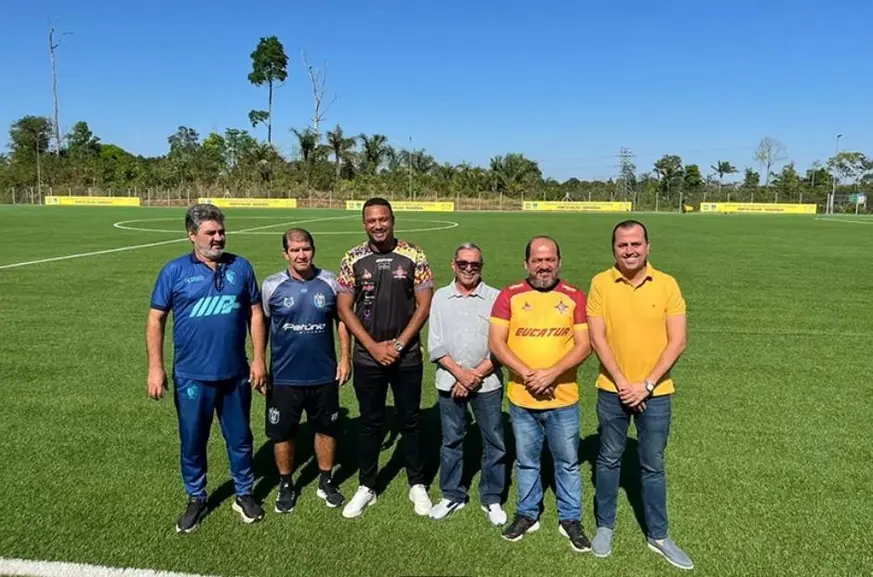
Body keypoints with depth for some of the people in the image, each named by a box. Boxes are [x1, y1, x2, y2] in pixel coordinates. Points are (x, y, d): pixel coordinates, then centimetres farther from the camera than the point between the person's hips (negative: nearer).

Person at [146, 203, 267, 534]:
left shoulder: (241, 267, 1)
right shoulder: (175, 271, -4)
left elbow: (255, 314, 5)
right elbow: (156, 320, -1)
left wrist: (259, 359, 1)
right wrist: (155, 367, -6)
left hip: (235, 374, 1)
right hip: (192, 377, -1)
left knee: (240, 439, 14)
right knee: (192, 442, 13)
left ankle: (245, 494, 33)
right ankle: (196, 500, 33)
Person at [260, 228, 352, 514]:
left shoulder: (329, 282, -3)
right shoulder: (272, 285, -6)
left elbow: (342, 320, 7)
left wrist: (345, 357, 2)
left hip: (324, 375, 1)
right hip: (283, 377, -1)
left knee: (326, 429, 13)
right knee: (282, 433, 10)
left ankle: (326, 482, 34)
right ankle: (286, 485, 31)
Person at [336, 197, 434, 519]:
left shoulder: (413, 257, -4)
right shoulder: (352, 260, -2)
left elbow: (424, 306, -4)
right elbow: (344, 309, -2)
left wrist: (398, 344, -11)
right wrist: (374, 347, -10)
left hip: (407, 357, 0)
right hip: (367, 357, 1)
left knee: (411, 421, 11)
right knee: (370, 422, 12)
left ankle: (417, 485, 27)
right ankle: (366, 487, 27)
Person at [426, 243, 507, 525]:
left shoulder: (495, 298, -4)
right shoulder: (440, 297, 3)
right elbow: (435, 345, 0)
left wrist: (476, 374, -11)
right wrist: (459, 373, -11)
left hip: (487, 383, -1)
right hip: (450, 382, 2)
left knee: (494, 442, 7)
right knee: (451, 441, 12)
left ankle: (491, 498, 24)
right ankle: (452, 495, 29)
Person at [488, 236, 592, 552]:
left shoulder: (575, 297, -2)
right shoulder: (509, 296, -3)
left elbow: (584, 345, -6)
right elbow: (496, 342, -7)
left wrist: (552, 373, -19)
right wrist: (527, 374, -17)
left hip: (563, 399, 0)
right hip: (521, 399, 1)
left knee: (568, 462, 13)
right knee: (526, 461, 17)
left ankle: (570, 519, 31)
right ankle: (527, 514, 35)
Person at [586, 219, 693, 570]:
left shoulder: (667, 285, -6)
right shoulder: (600, 283, -7)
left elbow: (677, 342, -8)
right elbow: (597, 339, -9)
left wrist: (646, 385, -13)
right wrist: (623, 383, -14)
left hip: (656, 393, 0)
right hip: (613, 391, 0)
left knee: (653, 466, 13)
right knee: (609, 460, 14)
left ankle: (658, 536, 30)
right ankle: (605, 526, 32)